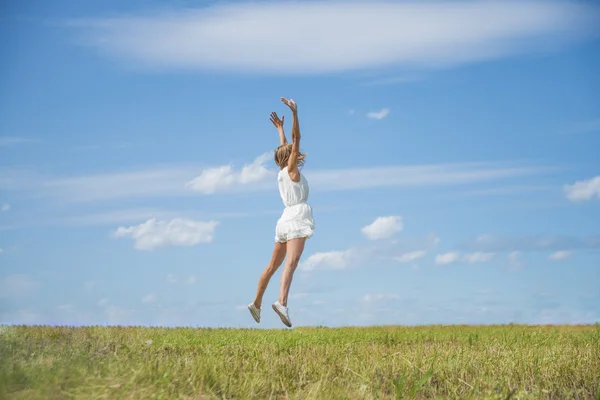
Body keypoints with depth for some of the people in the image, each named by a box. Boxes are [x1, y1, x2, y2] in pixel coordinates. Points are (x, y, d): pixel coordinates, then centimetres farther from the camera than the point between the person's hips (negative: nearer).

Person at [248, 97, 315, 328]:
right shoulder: (292, 170, -1)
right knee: (291, 262, -24)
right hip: (297, 217, -9)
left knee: (273, 265, 17)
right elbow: (296, 139, -9)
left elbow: (285, 148, 34)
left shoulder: (283, 172, 17)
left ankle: (257, 303, 23)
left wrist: (280, 129, 47)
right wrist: (295, 113, -13)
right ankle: (282, 302, -43)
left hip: (285, 220, 9)